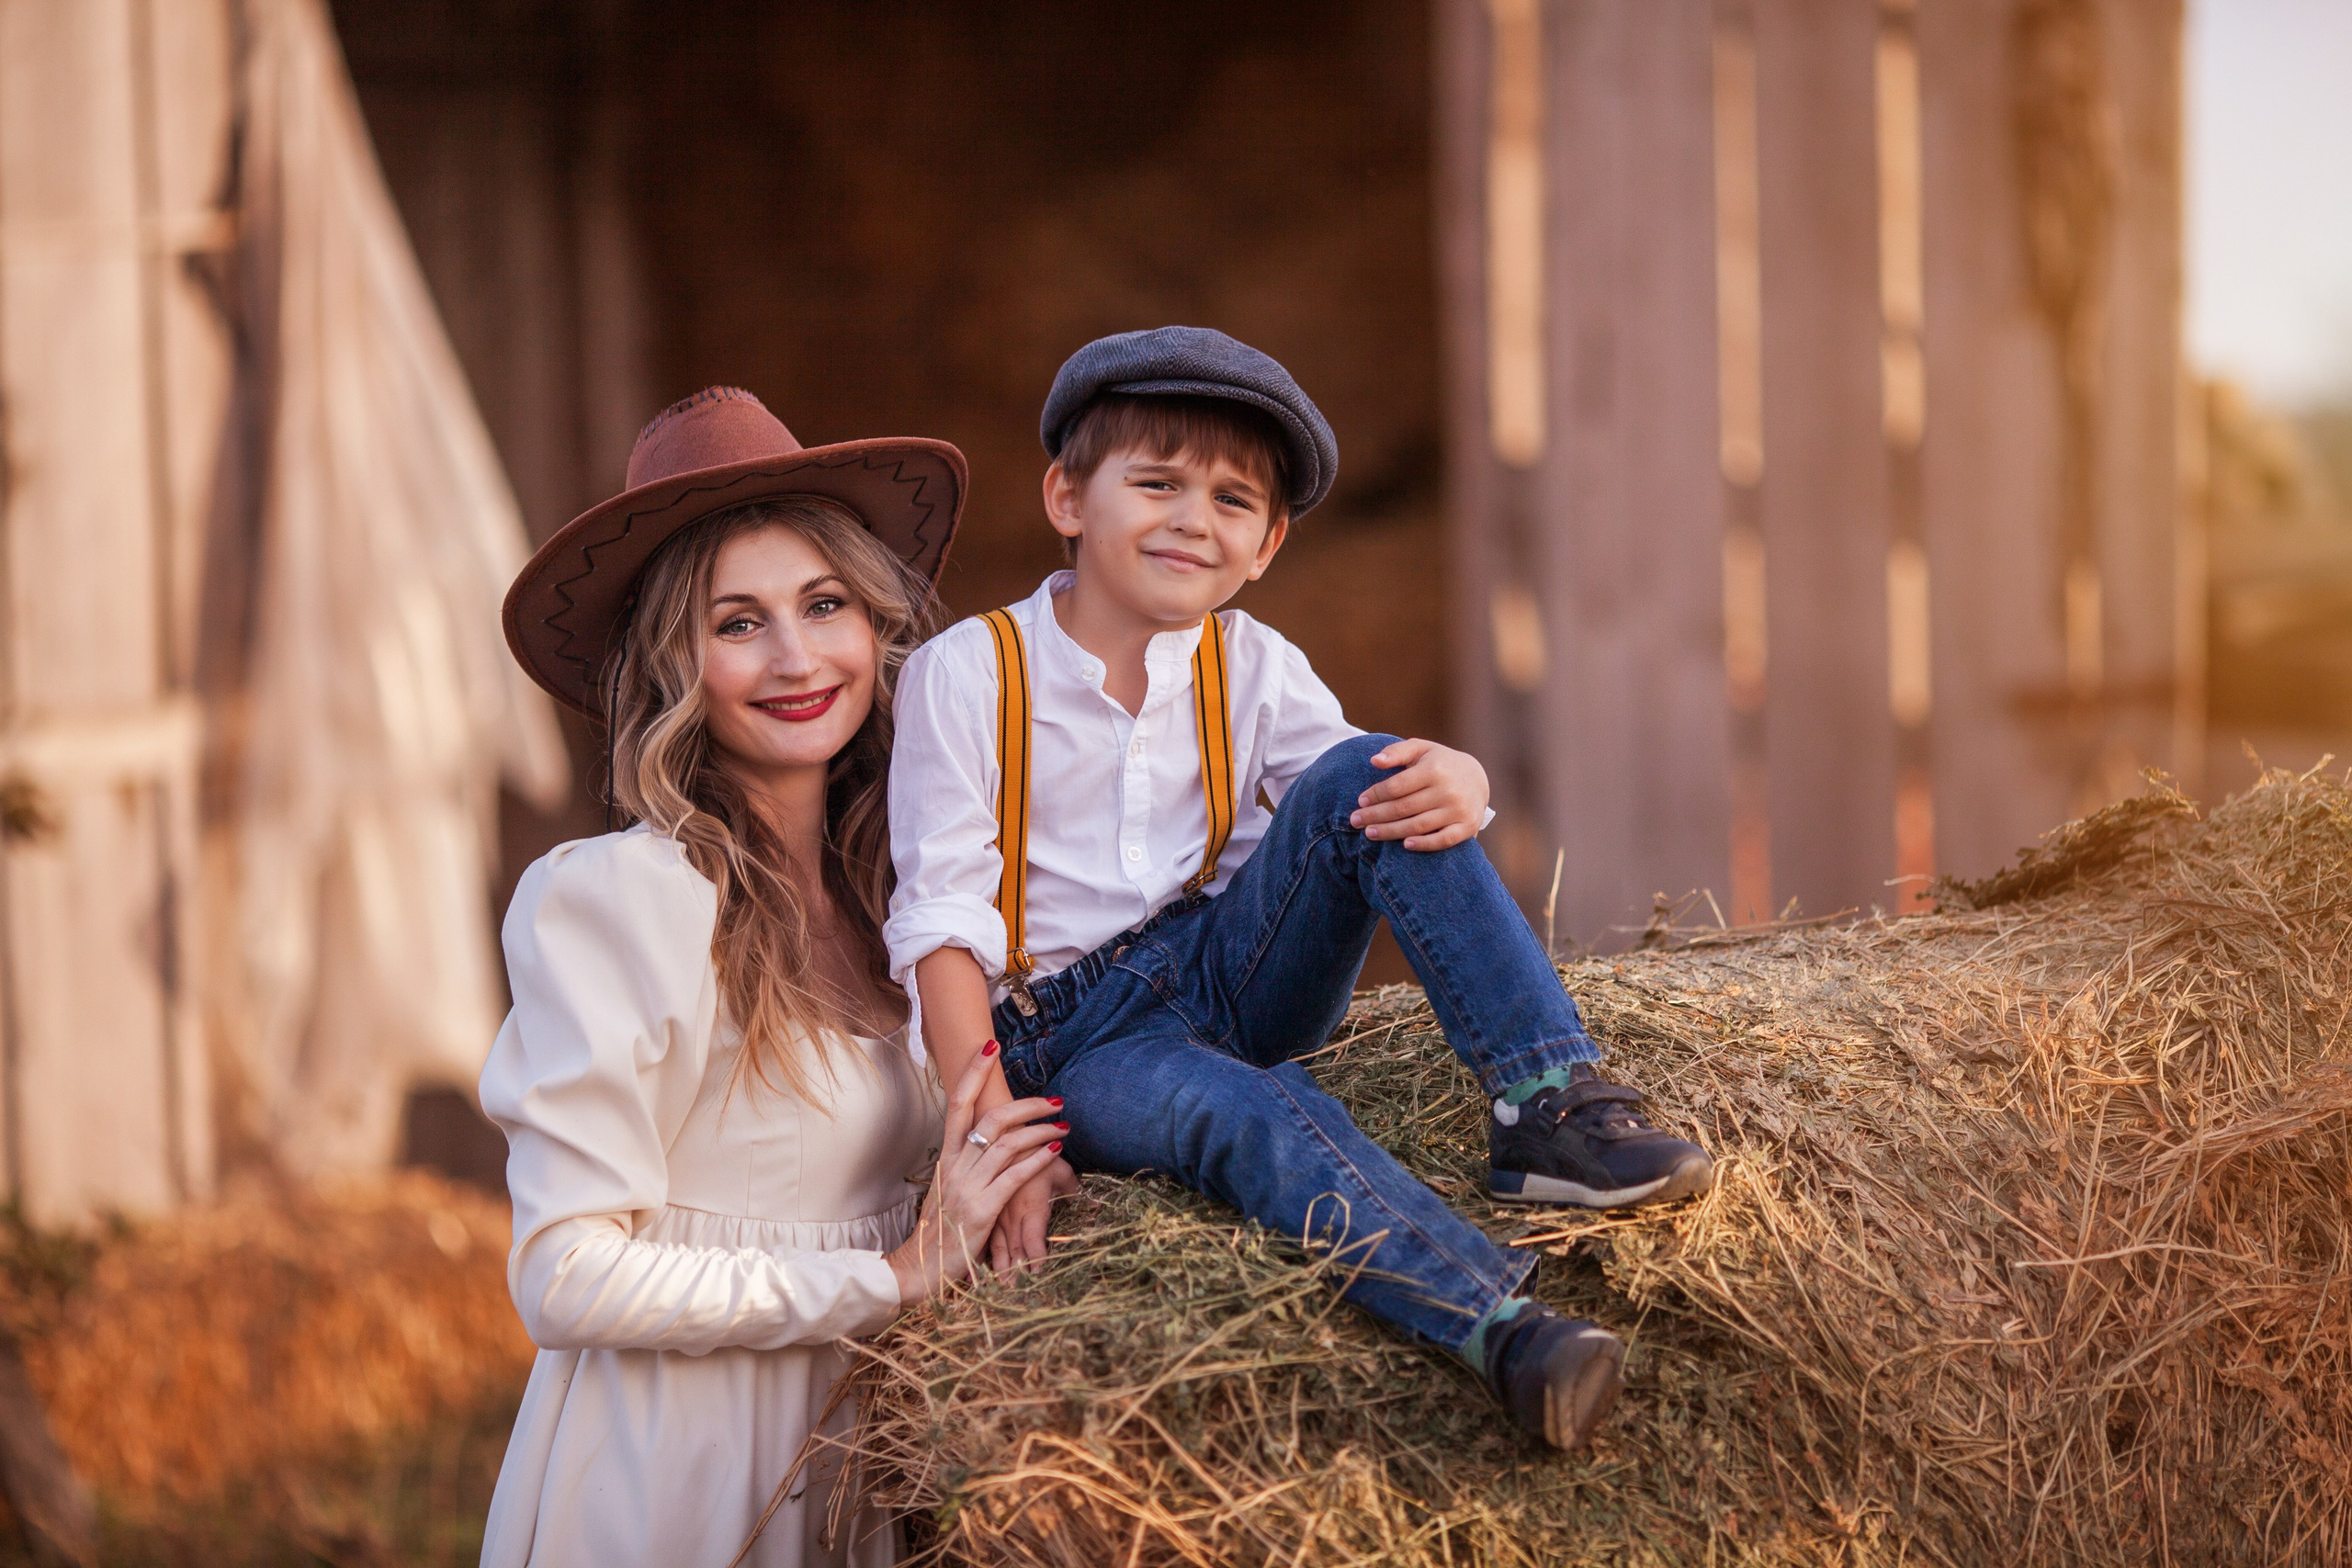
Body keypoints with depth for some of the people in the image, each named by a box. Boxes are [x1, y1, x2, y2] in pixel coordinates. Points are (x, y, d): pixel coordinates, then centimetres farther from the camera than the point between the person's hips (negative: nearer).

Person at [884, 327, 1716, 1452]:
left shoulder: (1251, 671, 6)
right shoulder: (967, 676, -7)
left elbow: (1370, 800, -2)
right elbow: (944, 926, -11)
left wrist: (1456, 787, -28)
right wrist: (993, 1134, -23)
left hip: (1228, 972, 5)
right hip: (1066, 1039, -4)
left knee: (1361, 783, -19)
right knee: (1245, 1111, -37)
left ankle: (1550, 1106, -28)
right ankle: (1504, 1330, -57)